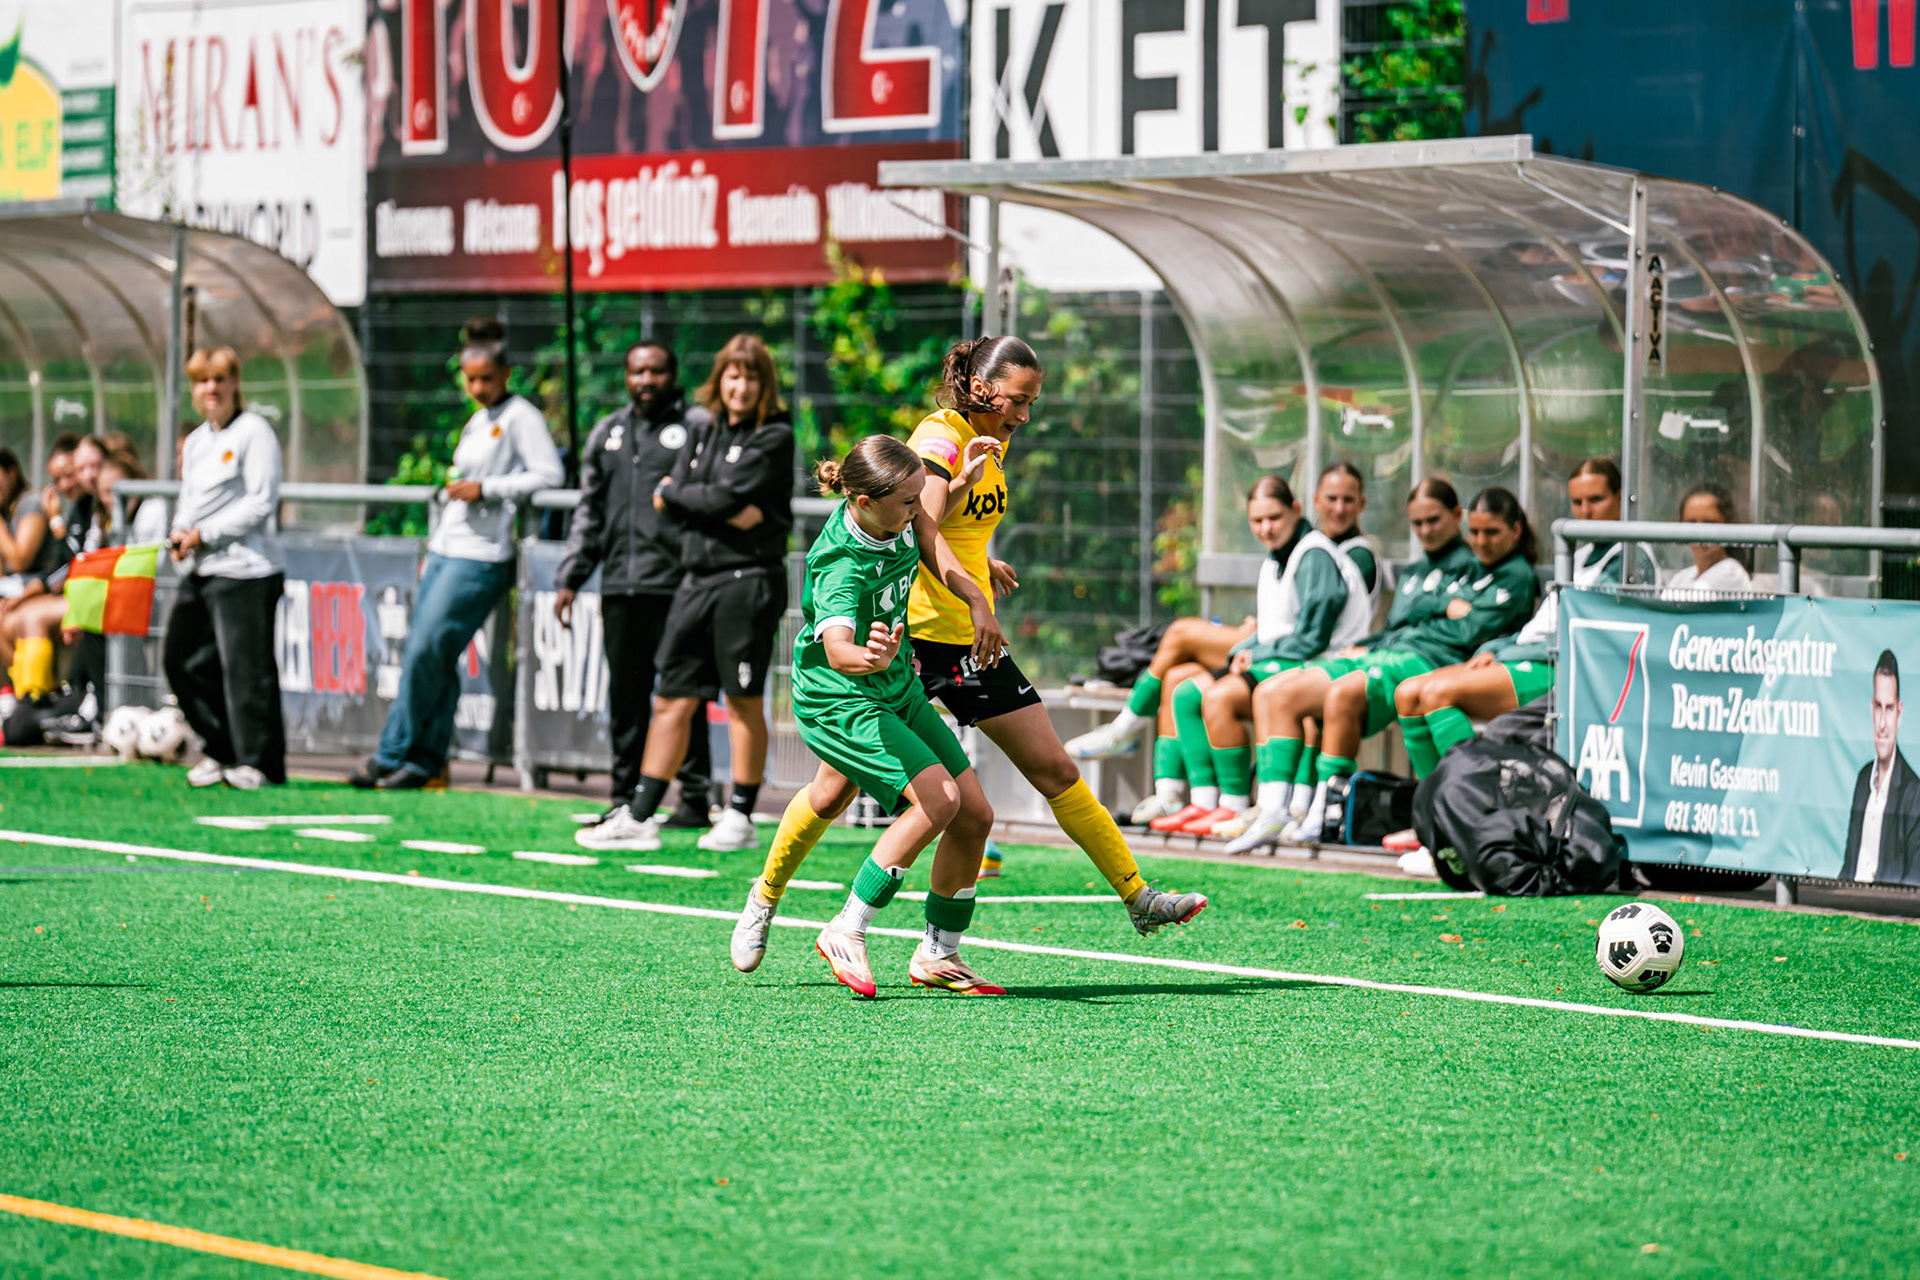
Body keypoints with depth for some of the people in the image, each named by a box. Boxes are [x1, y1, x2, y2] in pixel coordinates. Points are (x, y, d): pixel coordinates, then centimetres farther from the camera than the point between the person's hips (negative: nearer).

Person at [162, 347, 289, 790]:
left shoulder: (254, 432, -6)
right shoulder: (195, 441, 19)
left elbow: (262, 502, -12)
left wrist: (206, 534, -13)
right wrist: (180, 534, 3)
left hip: (245, 569, -9)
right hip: (200, 570, 9)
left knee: (246, 668, -9)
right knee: (180, 659, 9)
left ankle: (258, 762, -2)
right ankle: (221, 749, 19)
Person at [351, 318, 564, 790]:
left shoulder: (521, 417, -6)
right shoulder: (476, 422, 19)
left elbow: (550, 475, -15)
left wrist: (485, 489, -16)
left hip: (482, 557, -8)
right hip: (447, 551, 9)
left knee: (426, 653, -11)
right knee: (428, 659, 3)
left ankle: (392, 755, -2)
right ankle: (426, 763, 7)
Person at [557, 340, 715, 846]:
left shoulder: (698, 428, 3)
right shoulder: (607, 434, 20)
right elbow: (590, 512, 22)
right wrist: (569, 578, 17)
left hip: (676, 587, -5)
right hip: (620, 588, 5)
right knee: (625, 695, 8)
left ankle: (694, 798, 0)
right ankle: (625, 798, 14)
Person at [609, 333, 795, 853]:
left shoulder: (773, 438, -5)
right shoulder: (706, 431, 15)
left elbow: (727, 497, -15)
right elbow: (673, 494, 3)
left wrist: (673, 493, 0)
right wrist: (728, 512, -13)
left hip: (748, 580, -6)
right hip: (698, 578, 7)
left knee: (744, 701, -1)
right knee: (673, 699, 6)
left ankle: (741, 819, 7)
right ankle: (640, 818, 7)